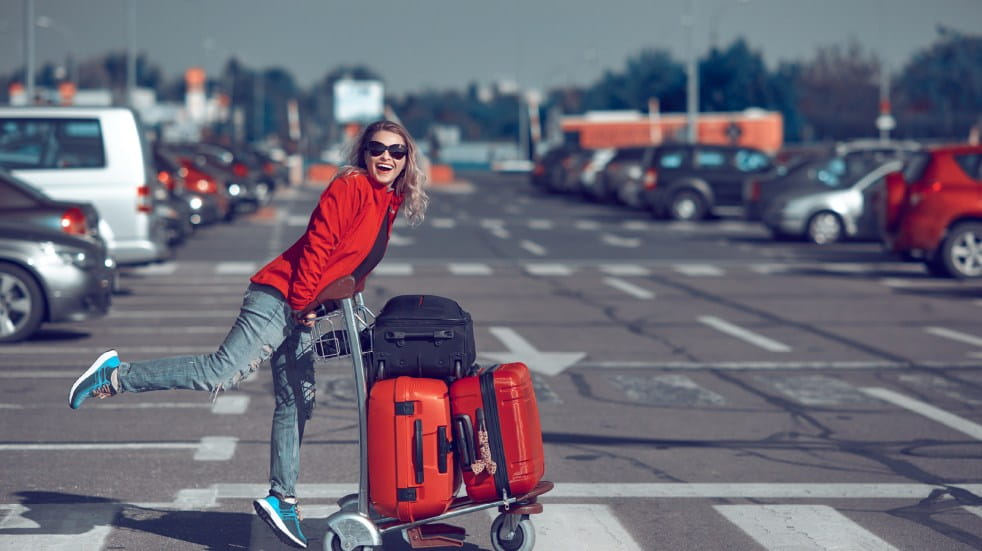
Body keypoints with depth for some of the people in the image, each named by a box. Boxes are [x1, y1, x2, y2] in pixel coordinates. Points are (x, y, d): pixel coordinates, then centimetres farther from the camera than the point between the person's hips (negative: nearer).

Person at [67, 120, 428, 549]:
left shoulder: (390, 206, 15)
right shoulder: (350, 187, -11)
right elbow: (317, 245, -16)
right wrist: (303, 302, -16)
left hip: (303, 311, 9)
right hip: (278, 299, -9)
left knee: (296, 403, 9)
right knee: (221, 373, -18)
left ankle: (281, 499, 15)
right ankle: (115, 376, -9)